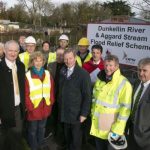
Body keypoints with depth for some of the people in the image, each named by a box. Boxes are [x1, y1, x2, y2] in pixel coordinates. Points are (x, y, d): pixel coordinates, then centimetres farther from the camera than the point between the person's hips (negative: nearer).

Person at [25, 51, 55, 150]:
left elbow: (51, 90, 6)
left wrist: (51, 103, 1)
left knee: (42, 128, 22)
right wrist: (30, 107, -14)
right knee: (33, 130, 13)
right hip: (33, 108, -4)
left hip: (45, 107, 4)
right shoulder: (27, 76, -14)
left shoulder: (47, 74, 2)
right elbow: (26, 94, -12)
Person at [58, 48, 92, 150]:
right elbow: (61, 90, 8)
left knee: (76, 137, 13)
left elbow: (87, 95, -14)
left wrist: (84, 113, -14)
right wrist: (60, 106, 4)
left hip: (76, 113, -4)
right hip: (64, 111, 5)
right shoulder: (62, 71, 3)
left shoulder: (83, 74, -15)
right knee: (67, 136, 18)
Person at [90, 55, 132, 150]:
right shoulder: (100, 80, 3)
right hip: (97, 125, 5)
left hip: (111, 127, -5)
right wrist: (93, 113, 12)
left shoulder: (124, 84, -17)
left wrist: (117, 130, -17)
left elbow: (125, 109, -18)